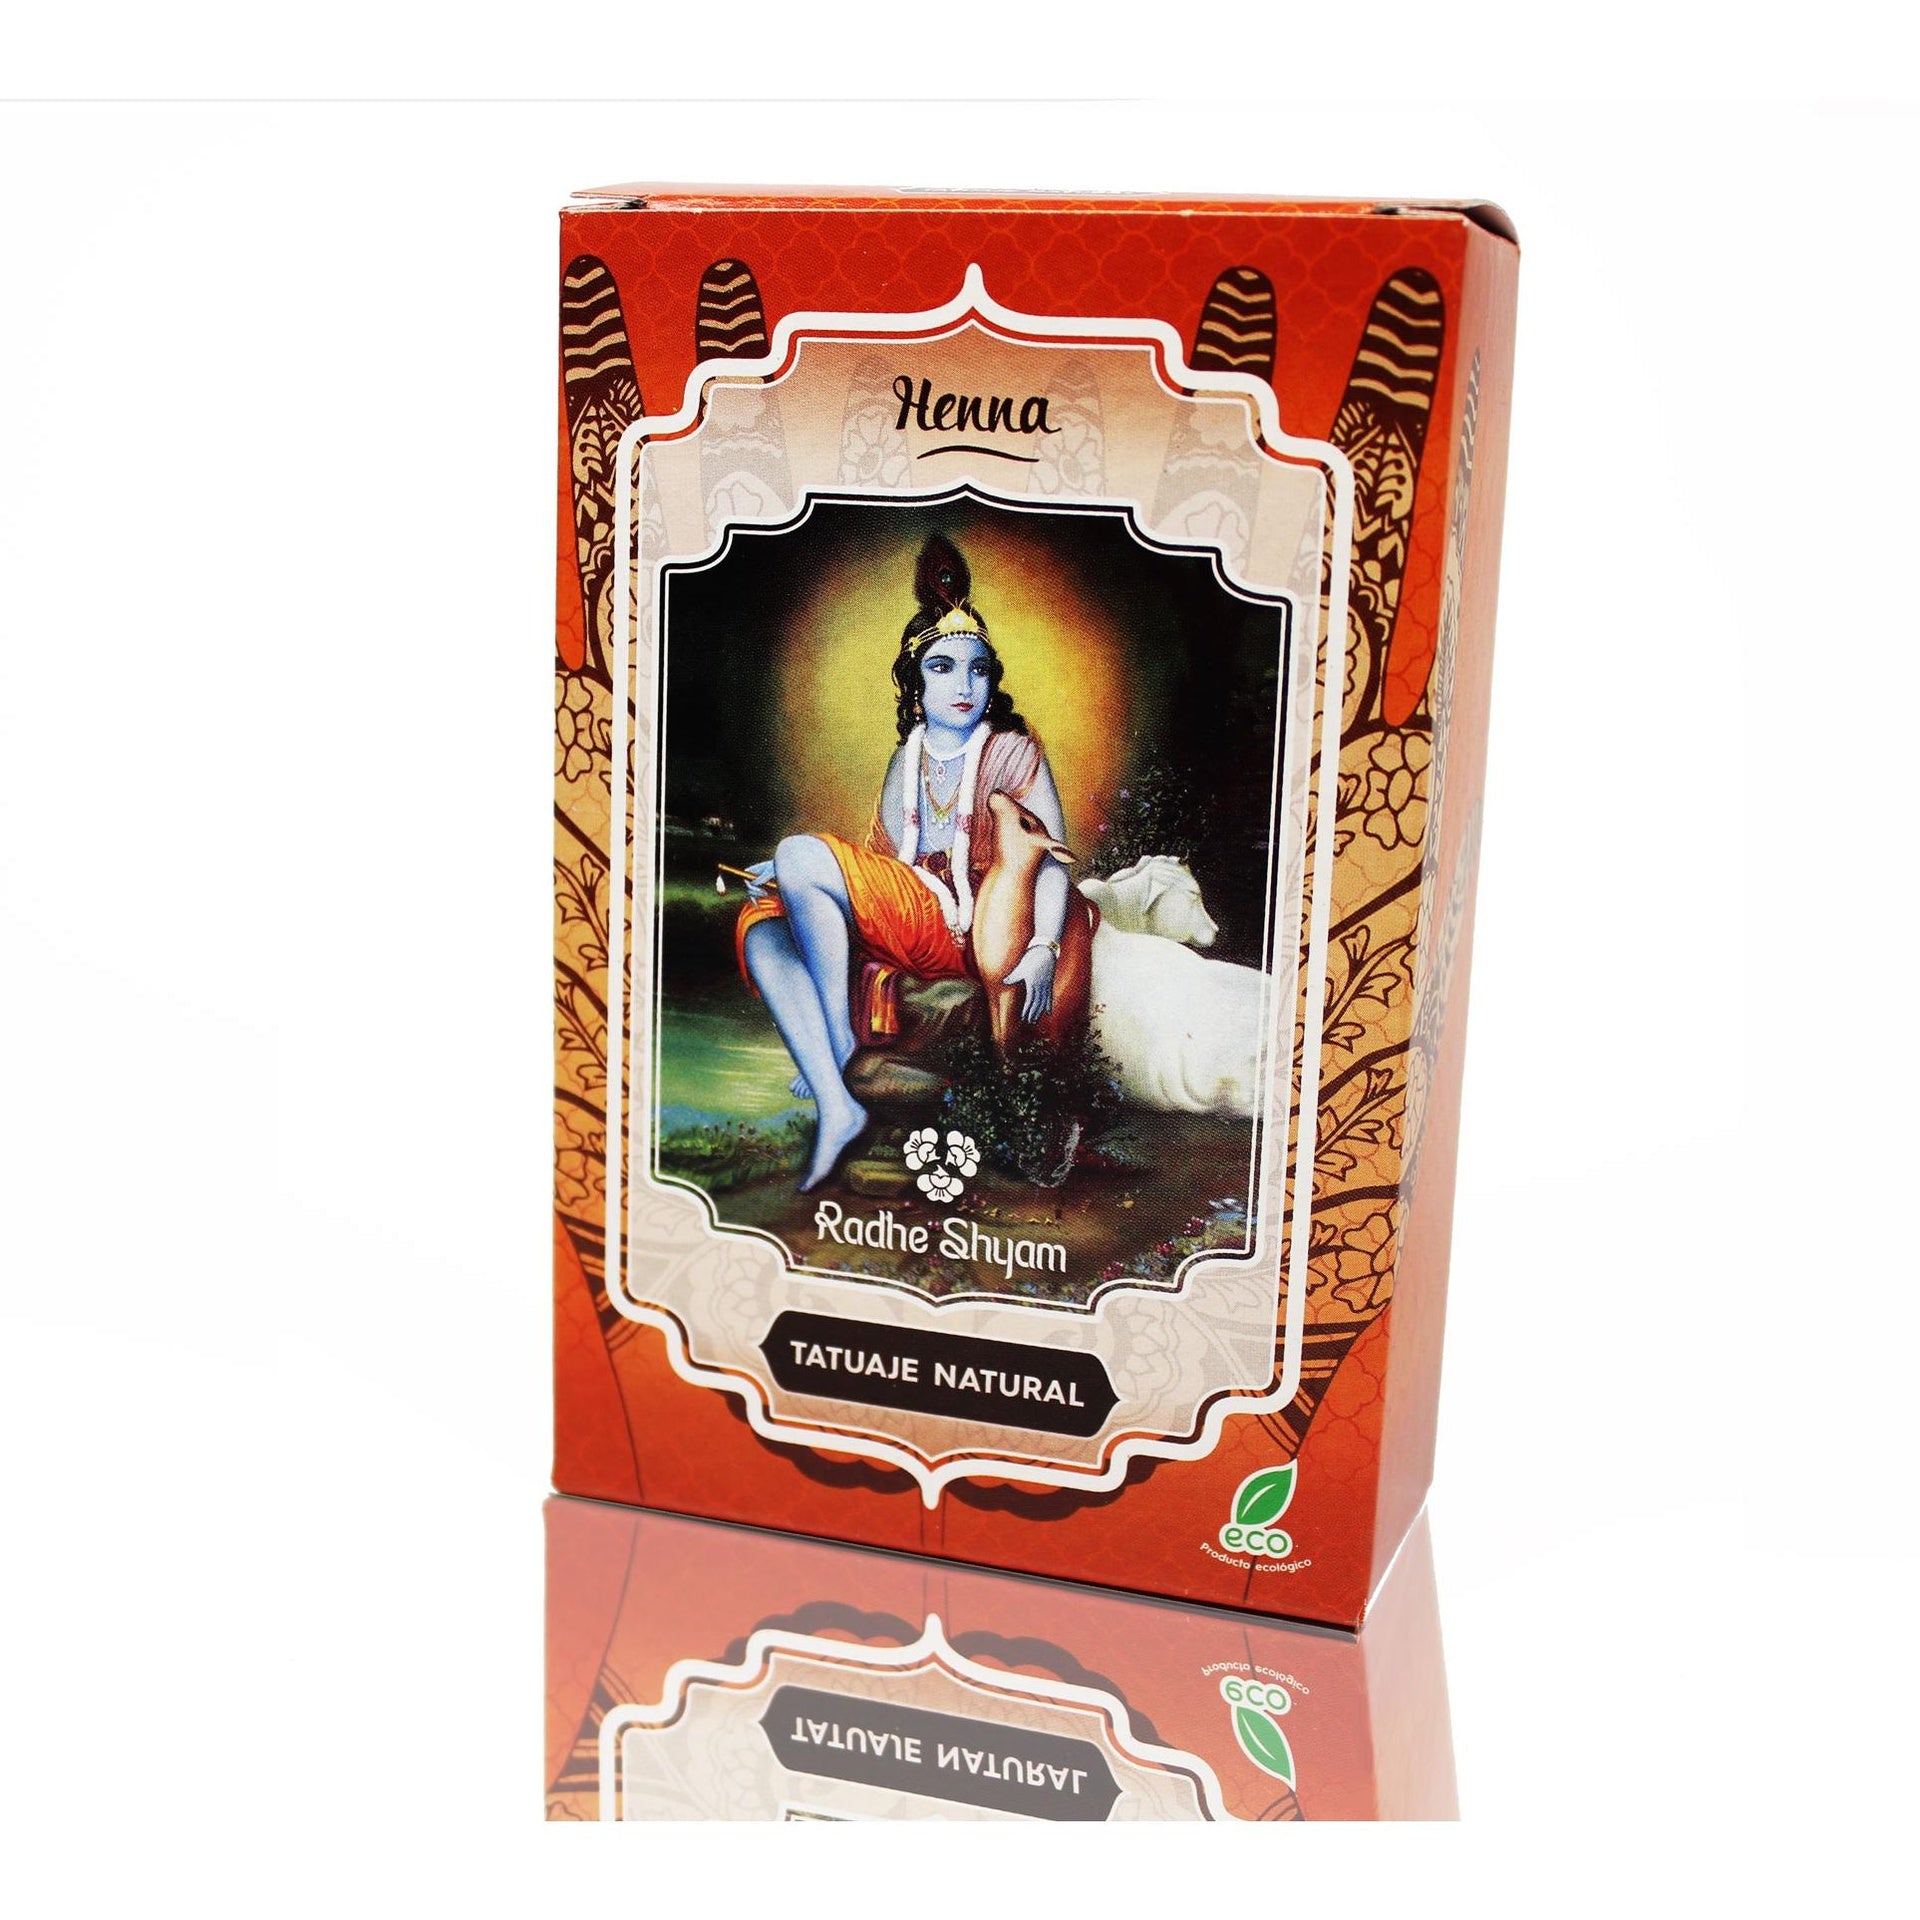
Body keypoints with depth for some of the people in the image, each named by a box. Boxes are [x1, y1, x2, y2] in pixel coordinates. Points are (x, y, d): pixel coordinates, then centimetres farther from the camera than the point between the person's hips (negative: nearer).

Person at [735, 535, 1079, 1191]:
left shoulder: (1013, 751, 1)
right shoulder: (907, 760, 18)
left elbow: (1051, 861, -7)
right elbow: (883, 856, 17)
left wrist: (1042, 951, -23)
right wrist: (785, 875, 4)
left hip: (966, 930, -6)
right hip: (904, 926, 7)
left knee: (802, 852, -21)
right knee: (762, 928, -16)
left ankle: (840, 1043, -15)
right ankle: (835, 1106, -31)